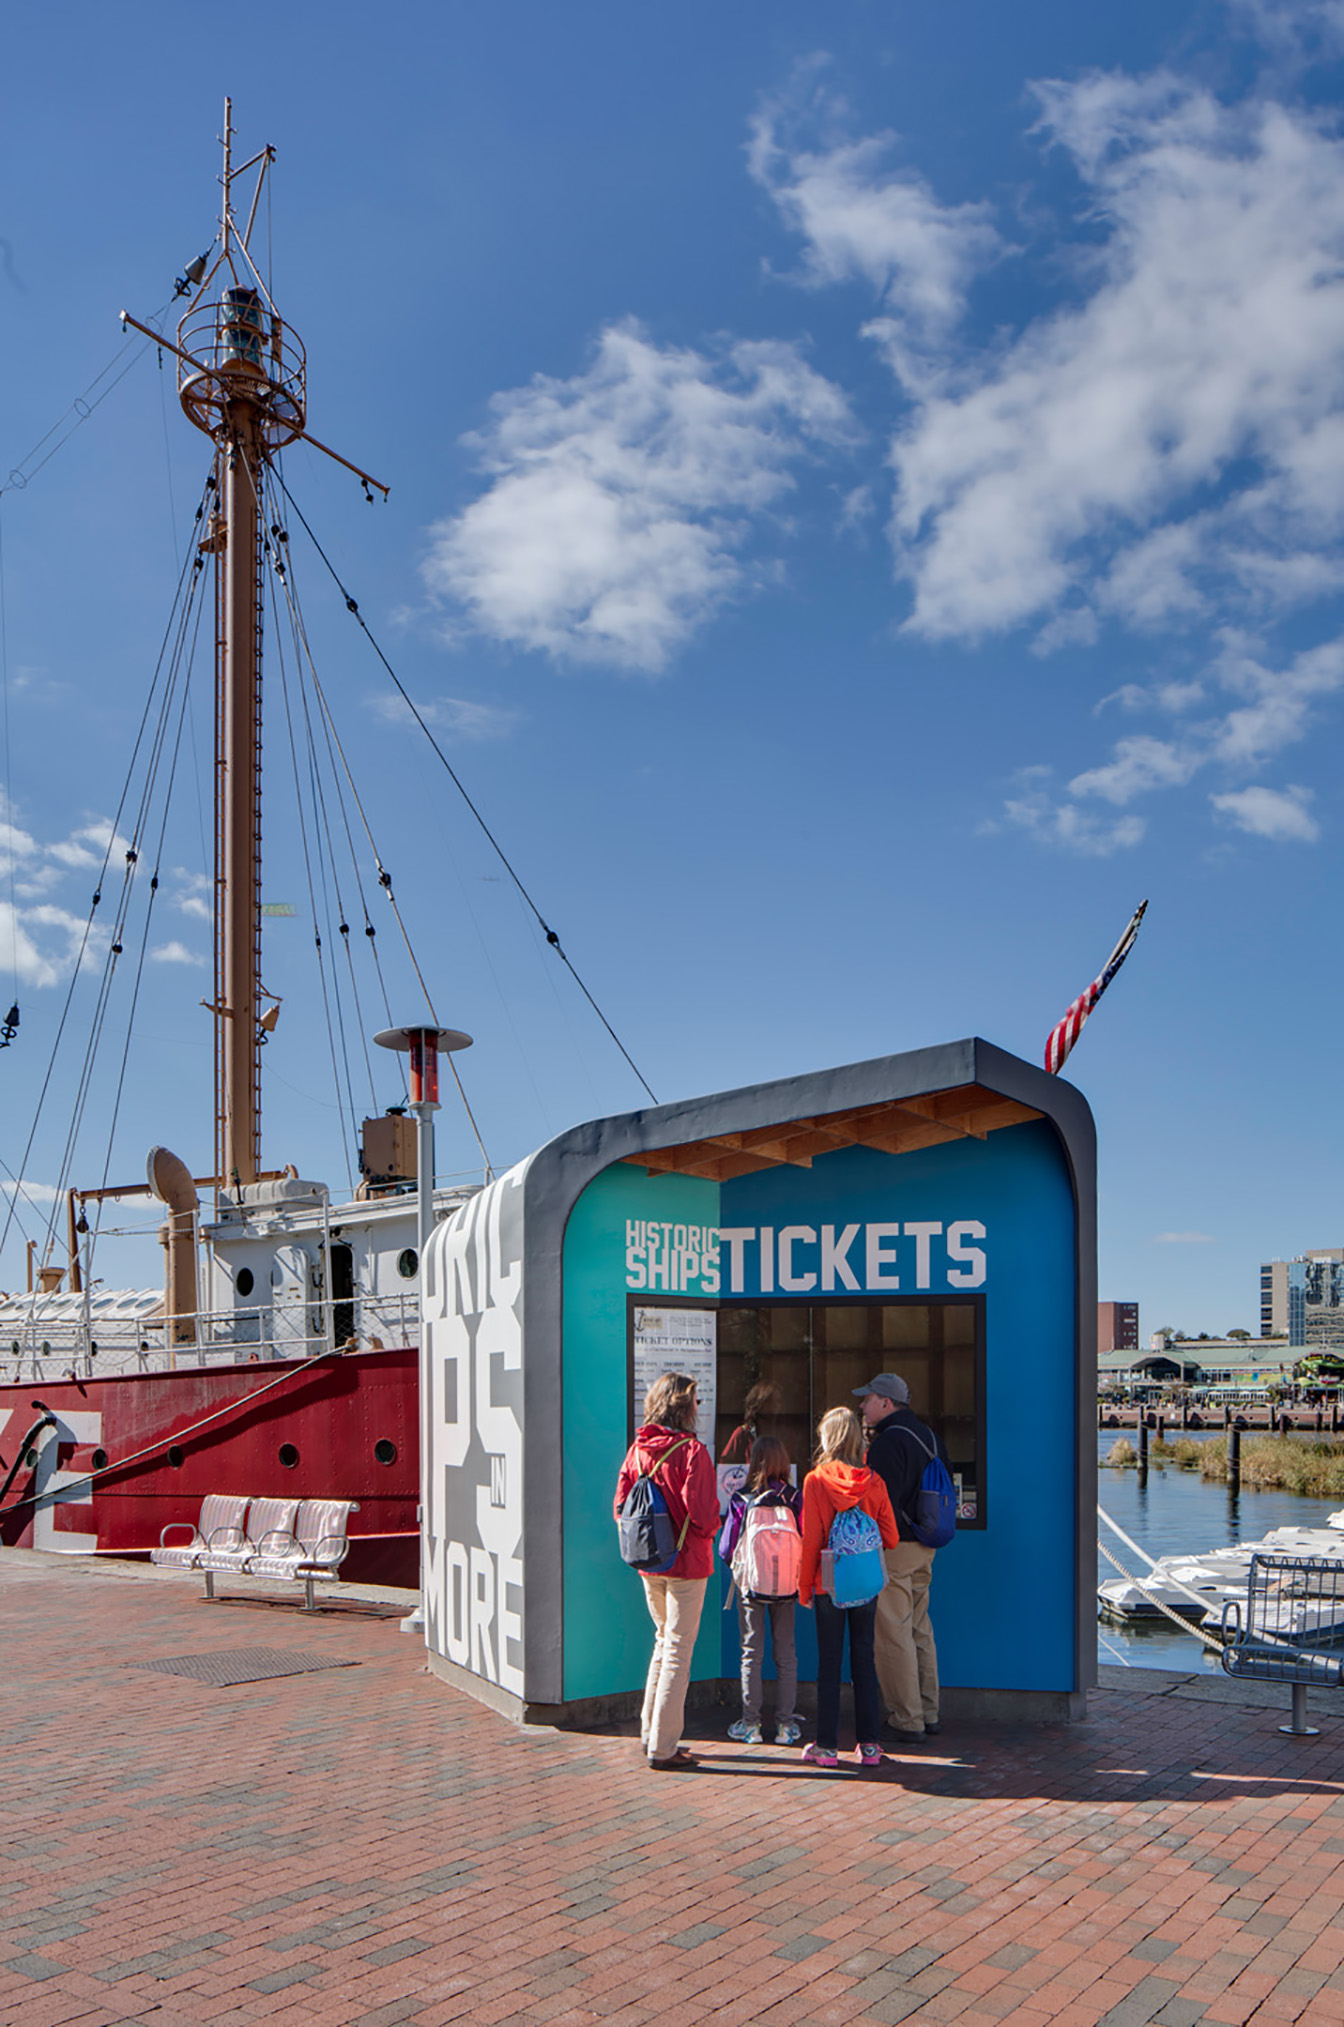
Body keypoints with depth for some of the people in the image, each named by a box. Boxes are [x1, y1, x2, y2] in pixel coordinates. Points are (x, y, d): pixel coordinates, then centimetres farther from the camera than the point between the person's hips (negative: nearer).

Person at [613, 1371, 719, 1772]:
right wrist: (709, 1530, 0)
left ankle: (650, 1732, 27)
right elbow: (702, 1513, -21)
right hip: (686, 1562, -6)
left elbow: (620, 1506, 3)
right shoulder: (692, 1451, -18)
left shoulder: (638, 1449, 1)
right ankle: (663, 1748, 6)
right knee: (678, 1651, 2)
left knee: (664, 1641, 22)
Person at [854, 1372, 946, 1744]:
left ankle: (907, 1721, 1)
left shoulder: (888, 1442, -16)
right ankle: (928, 1715, 22)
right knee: (919, 1631, 16)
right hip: (925, 1548, 9)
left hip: (893, 1548, -9)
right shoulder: (928, 1437, 13)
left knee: (892, 1636, -3)